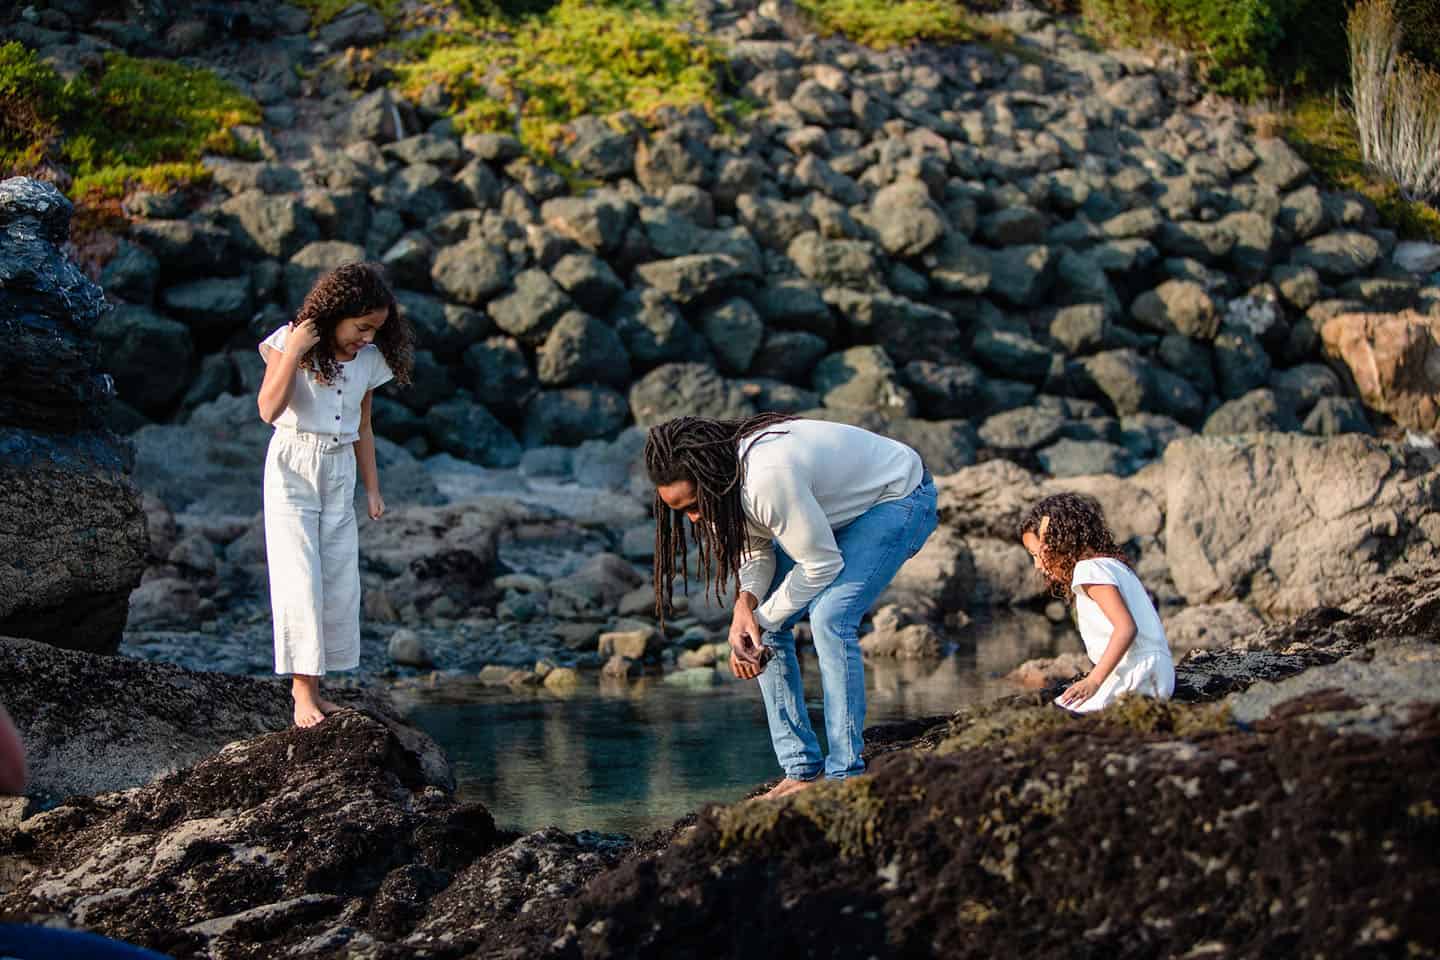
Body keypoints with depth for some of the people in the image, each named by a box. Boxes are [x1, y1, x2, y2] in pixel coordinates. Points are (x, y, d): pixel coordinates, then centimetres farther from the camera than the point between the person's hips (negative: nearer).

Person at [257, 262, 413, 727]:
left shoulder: (368, 360, 5)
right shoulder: (290, 344, -9)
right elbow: (268, 410, -19)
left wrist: (372, 488, 14)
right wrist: (292, 353, -24)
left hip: (340, 473, 5)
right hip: (293, 467, -5)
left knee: (340, 582, 2)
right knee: (300, 579, -11)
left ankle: (312, 685, 9)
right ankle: (302, 692, -11)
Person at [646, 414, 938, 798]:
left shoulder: (768, 478, -40)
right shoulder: (720, 477, -13)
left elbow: (822, 565, -29)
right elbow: (757, 551, 0)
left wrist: (761, 620, -19)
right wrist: (746, 602, -21)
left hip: (899, 499, -9)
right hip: (835, 510, 9)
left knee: (829, 616, -27)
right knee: (761, 623, -1)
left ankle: (845, 776, -21)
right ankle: (802, 772, 3)